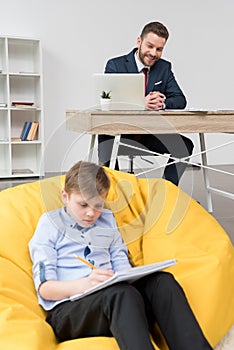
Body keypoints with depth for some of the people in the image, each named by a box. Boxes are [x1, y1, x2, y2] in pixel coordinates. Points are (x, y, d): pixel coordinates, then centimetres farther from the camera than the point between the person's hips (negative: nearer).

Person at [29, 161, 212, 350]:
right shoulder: (50, 223, 8)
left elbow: (122, 265, 18)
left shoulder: (107, 219, 23)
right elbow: (44, 287, -1)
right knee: (123, 293, -37)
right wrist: (84, 284, -22)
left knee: (161, 281, -25)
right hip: (67, 309, -4)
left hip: (114, 302, 5)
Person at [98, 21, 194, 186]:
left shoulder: (164, 67, 9)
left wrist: (162, 103, -24)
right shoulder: (115, 65, -3)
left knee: (185, 146, -17)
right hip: (118, 132, -3)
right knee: (106, 161, -31)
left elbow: (180, 99, 0)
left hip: (151, 132, 4)